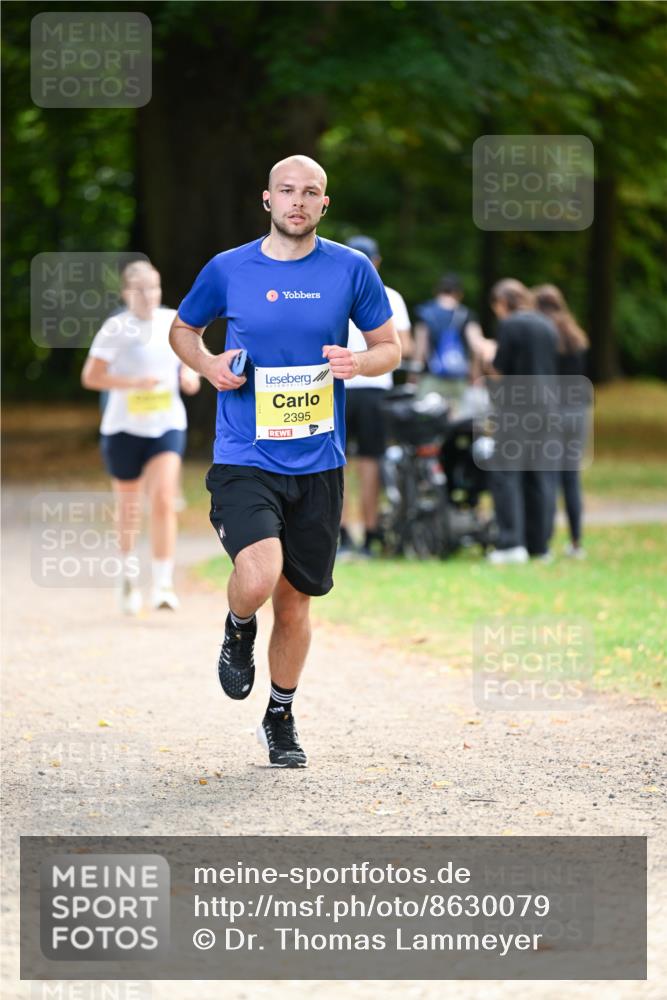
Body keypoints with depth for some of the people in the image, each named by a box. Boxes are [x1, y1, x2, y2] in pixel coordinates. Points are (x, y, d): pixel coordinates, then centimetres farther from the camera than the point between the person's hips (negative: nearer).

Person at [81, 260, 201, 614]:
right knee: (129, 508, 11)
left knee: (163, 502, -16)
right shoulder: (115, 328, -9)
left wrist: (191, 375, -3)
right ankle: (128, 570, 38)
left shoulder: (173, 322, 3)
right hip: (124, 428, -2)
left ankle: (163, 585, -16)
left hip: (167, 426, 2)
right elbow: (90, 376, -11)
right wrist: (133, 382, -23)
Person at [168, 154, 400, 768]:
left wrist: (359, 362, -12)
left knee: (295, 600, 10)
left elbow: (390, 348, 10)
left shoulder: (351, 269, 1)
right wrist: (209, 364, -5)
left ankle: (281, 719, 31)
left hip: (318, 464, 2)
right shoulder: (228, 270, 0)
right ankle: (238, 630, 12)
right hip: (245, 459, -2)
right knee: (259, 577, -24)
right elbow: (182, 329, 16)